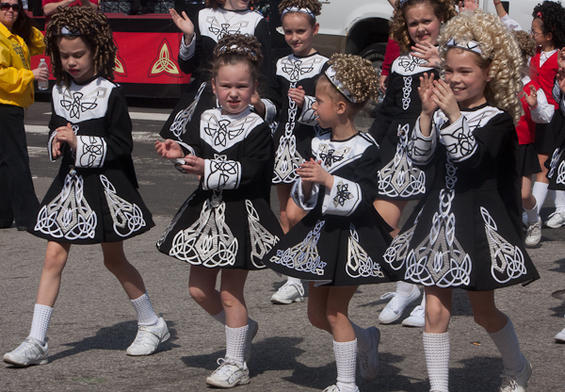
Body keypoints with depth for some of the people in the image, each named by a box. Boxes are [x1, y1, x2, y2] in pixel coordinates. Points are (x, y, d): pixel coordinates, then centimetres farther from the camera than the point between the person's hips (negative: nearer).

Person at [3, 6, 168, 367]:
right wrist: (57, 140, -5)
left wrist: (80, 144, -19)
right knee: (54, 257, -3)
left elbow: (122, 145, -13)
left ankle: (152, 324, 30)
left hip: (106, 186, -5)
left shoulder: (109, 94, -12)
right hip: (70, 184, 5)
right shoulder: (60, 92, 5)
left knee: (115, 260, 8)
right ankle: (36, 342, -3)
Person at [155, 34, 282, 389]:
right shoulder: (204, 121, 7)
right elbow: (195, 148, -1)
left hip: (241, 216, -6)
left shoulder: (257, 130, -11)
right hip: (206, 211, 6)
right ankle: (244, 329, 36)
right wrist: (180, 152, -22)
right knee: (199, 288, 13)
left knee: (230, 293, -1)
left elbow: (245, 172, -21)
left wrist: (207, 169, -29)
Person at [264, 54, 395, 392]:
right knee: (317, 314, 13)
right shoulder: (318, 145, 6)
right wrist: (306, 185, -12)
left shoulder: (365, 150, -15)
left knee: (335, 312, -5)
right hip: (319, 231, 8)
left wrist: (328, 179, -30)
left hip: (352, 238, -7)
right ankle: (366, 340, 38)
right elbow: (304, 199, 10)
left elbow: (364, 197, -23)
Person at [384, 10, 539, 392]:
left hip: (478, 223, -3)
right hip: (439, 219, 4)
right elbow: (420, 156, -6)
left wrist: (454, 115, -34)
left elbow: (471, 156, -24)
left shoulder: (497, 119, -9)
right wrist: (427, 114, -17)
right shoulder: (441, 112, 3)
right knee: (436, 310, -1)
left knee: (484, 311, 10)